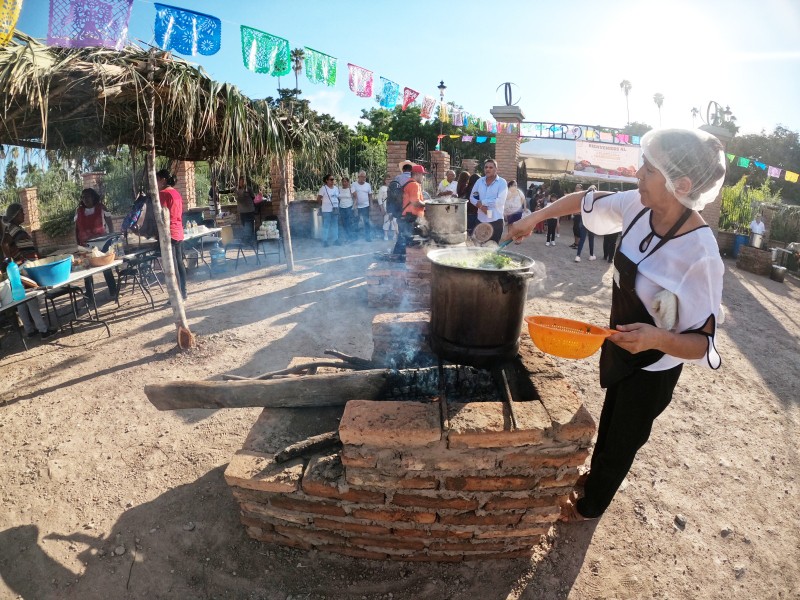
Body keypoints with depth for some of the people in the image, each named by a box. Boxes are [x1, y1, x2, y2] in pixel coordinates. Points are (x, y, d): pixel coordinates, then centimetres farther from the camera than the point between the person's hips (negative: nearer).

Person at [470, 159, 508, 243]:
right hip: (481, 220, 4)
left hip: (495, 221, -4)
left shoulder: (502, 182, -4)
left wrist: (482, 202, -11)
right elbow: (472, 197, 9)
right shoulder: (479, 181, 10)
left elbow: (500, 201, -15)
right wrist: (480, 206, -11)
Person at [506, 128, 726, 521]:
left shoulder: (700, 255, -34)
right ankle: (594, 479, 58)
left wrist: (658, 338, -44)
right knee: (609, 422, 29)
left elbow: (704, 343, -26)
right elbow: (586, 200, 2)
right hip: (620, 345, 6)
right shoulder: (639, 206, -16)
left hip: (652, 368, -6)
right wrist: (534, 218, -1)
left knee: (621, 441, 18)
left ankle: (590, 505, 46)